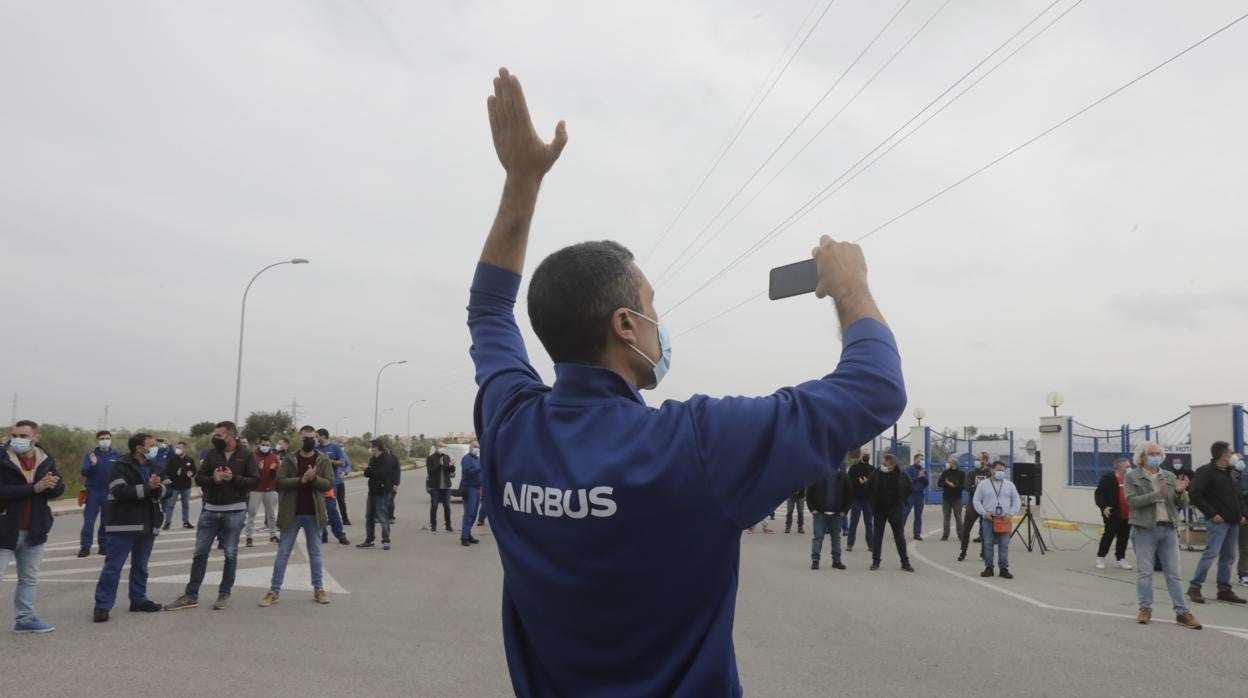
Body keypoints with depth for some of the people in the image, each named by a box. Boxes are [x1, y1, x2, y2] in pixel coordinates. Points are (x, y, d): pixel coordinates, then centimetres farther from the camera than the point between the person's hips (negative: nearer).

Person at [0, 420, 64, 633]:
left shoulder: (46, 459, 3)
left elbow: (59, 488, 0)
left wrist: (49, 485, -23)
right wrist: (33, 489, -27)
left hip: (34, 529, 5)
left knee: (30, 578, 14)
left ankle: (25, 619, 25)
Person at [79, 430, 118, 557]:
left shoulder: (117, 456, 2)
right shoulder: (90, 455, 2)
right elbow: (84, 472, -8)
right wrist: (92, 464, -27)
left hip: (110, 493, 1)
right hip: (93, 492, 0)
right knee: (88, 520, -4)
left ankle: (104, 546, 14)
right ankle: (85, 547, -2)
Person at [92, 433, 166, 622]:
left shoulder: (154, 467, 12)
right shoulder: (121, 466, -9)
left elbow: (166, 489, 5)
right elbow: (121, 491, -21)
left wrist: (156, 488, -16)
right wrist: (148, 488, -19)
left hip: (148, 525, 7)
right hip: (123, 524, -6)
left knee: (141, 566, 14)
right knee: (113, 566, -5)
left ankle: (139, 600, 24)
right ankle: (102, 606, 0)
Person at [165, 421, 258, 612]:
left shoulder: (247, 455, -4)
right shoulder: (211, 453, 5)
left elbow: (255, 480, -8)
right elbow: (198, 478, 4)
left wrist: (234, 478, -21)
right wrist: (212, 479, -16)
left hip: (234, 511, -3)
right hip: (210, 510, 3)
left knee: (230, 554, 5)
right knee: (200, 552, 6)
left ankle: (224, 594, 16)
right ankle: (191, 595, 13)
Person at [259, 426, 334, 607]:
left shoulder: (323, 460, 1)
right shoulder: (289, 459, -1)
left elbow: (329, 484, -4)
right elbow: (280, 482, -11)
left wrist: (314, 478, -22)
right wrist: (301, 480, -23)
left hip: (314, 513, 1)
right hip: (291, 513, -1)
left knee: (315, 553, 11)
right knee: (283, 553, 5)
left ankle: (318, 588, 19)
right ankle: (274, 590, 12)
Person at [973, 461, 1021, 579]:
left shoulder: (1010, 485, 11)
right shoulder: (983, 484, 6)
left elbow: (1017, 501, 10)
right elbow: (977, 501, 5)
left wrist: (1011, 514, -4)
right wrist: (984, 513, -9)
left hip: (1005, 520, 1)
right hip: (988, 519, -1)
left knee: (1004, 545, -1)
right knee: (988, 545, 0)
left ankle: (1004, 568, 7)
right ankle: (988, 568, 9)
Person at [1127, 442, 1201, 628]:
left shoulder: (1170, 476, 12)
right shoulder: (1132, 477, 0)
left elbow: (1183, 504, 9)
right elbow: (1132, 501, -13)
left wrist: (1180, 492, -12)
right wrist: (1157, 494, -21)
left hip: (1168, 529, 3)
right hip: (1144, 530, -3)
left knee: (1174, 573, 5)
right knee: (1144, 572, 3)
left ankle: (1182, 612, 8)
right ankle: (1145, 609, 13)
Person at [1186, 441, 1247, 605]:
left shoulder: (1230, 472, 18)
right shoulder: (1206, 471, -9)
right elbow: (1195, 494, -17)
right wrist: (1212, 514, -19)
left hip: (1233, 522, 8)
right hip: (1218, 521, -8)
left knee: (1229, 556, 10)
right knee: (1211, 553, -11)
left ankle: (1224, 589, 17)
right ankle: (1194, 587, -5)